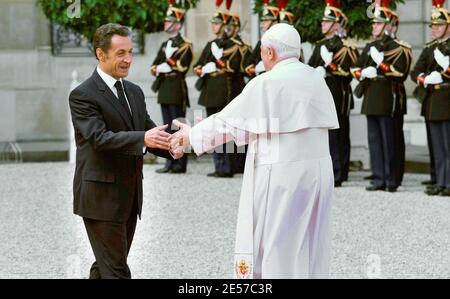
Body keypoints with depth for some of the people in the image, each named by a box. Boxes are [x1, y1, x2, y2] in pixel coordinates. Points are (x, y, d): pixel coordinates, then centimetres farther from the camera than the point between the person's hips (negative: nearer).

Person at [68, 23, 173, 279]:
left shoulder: (134, 92, 14)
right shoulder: (83, 95, -11)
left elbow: (149, 131, 11)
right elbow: (99, 138, -23)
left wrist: (169, 144, -12)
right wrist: (143, 138, -36)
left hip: (130, 196, 8)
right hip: (101, 197, -8)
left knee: (107, 265, 15)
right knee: (116, 270, -8)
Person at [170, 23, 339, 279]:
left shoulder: (267, 84, -11)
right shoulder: (316, 79, 9)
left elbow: (229, 121, -4)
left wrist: (191, 135, 9)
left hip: (282, 175, -7)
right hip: (318, 171, 7)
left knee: (276, 247, 0)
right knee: (310, 247, 13)